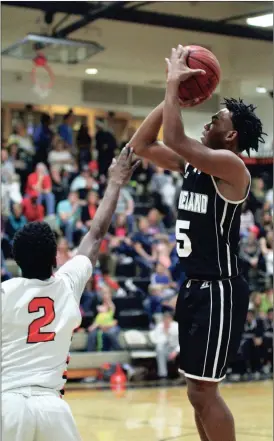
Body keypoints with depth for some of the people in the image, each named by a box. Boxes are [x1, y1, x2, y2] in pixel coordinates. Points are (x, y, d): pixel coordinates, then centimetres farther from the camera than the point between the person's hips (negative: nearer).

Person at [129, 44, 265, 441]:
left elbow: (174, 139, -27)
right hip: (195, 286, 9)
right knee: (198, 390, 14)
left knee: (204, 391, -7)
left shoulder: (231, 165, -15)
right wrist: (172, 92, 4)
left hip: (219, 290, -9)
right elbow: (140, 145, 11)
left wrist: (174, 84, -16)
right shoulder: (193, 164, 11)